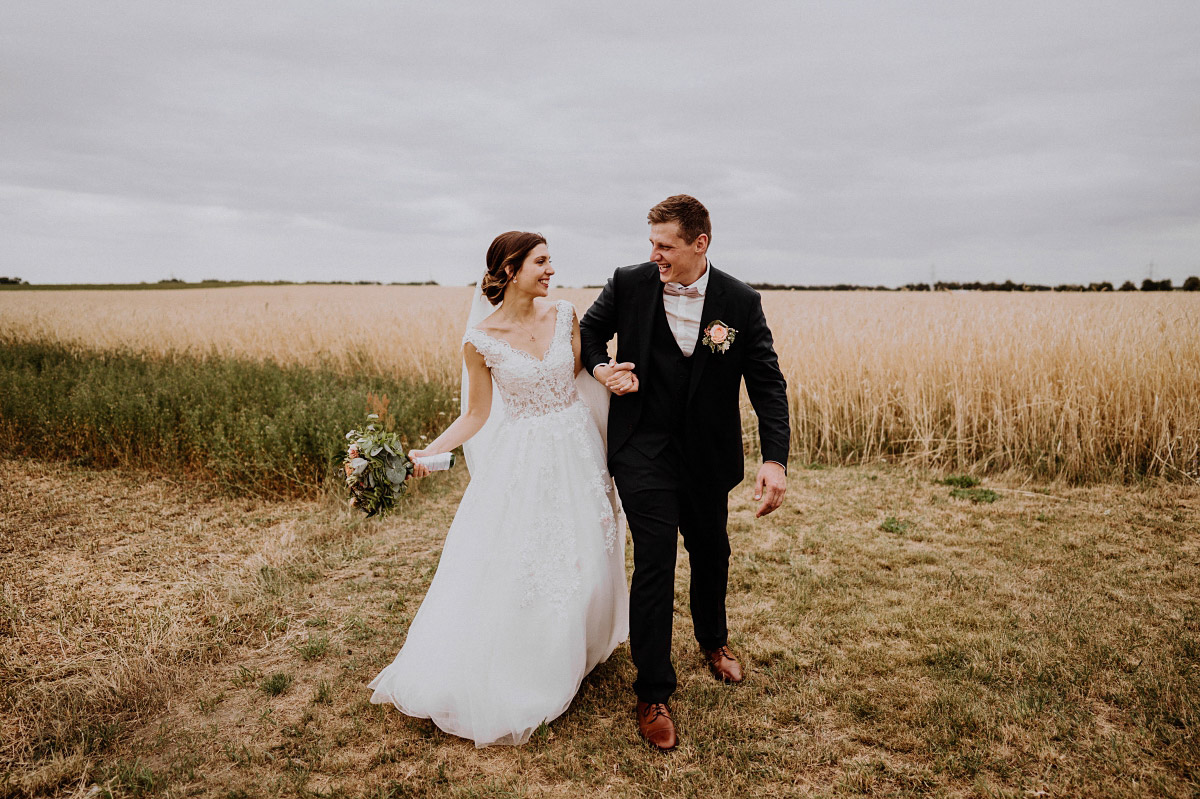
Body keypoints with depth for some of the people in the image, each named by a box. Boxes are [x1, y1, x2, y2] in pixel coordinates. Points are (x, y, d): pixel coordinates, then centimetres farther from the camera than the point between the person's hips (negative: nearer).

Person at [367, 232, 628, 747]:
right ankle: (516, 674, 29)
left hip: (576, 451, 4)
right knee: (514, 573, 4)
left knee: (583, 561, 14)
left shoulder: (564, 315, -2)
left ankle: (571, 655, 41)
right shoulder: (481, 339, -10)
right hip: (522, 459, -3)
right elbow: (477, 415, -4)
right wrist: (428, 452, -15)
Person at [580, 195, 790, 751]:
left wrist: (775, 460, -19)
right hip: (643, 450, -2)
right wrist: (601, 368, -12)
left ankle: (713, 641, 49)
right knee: (655, 562, -7)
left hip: (708, 455, 2)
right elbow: (589, 331, 10)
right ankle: (652, 695, 8)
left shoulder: (741, 302, -9)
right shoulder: (629, 284, -8)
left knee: (711, 554, 19)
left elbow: (767, 384, -8)